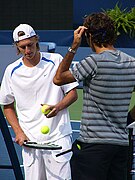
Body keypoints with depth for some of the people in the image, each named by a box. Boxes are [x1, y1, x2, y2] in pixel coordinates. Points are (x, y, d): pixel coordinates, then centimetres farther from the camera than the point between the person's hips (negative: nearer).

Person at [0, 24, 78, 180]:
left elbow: (72, 93, 4)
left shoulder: (56, 60, 0)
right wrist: (18, 132, 2)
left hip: (58, 136, -2)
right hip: (30, 141, 2)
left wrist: (58, 107, -17)